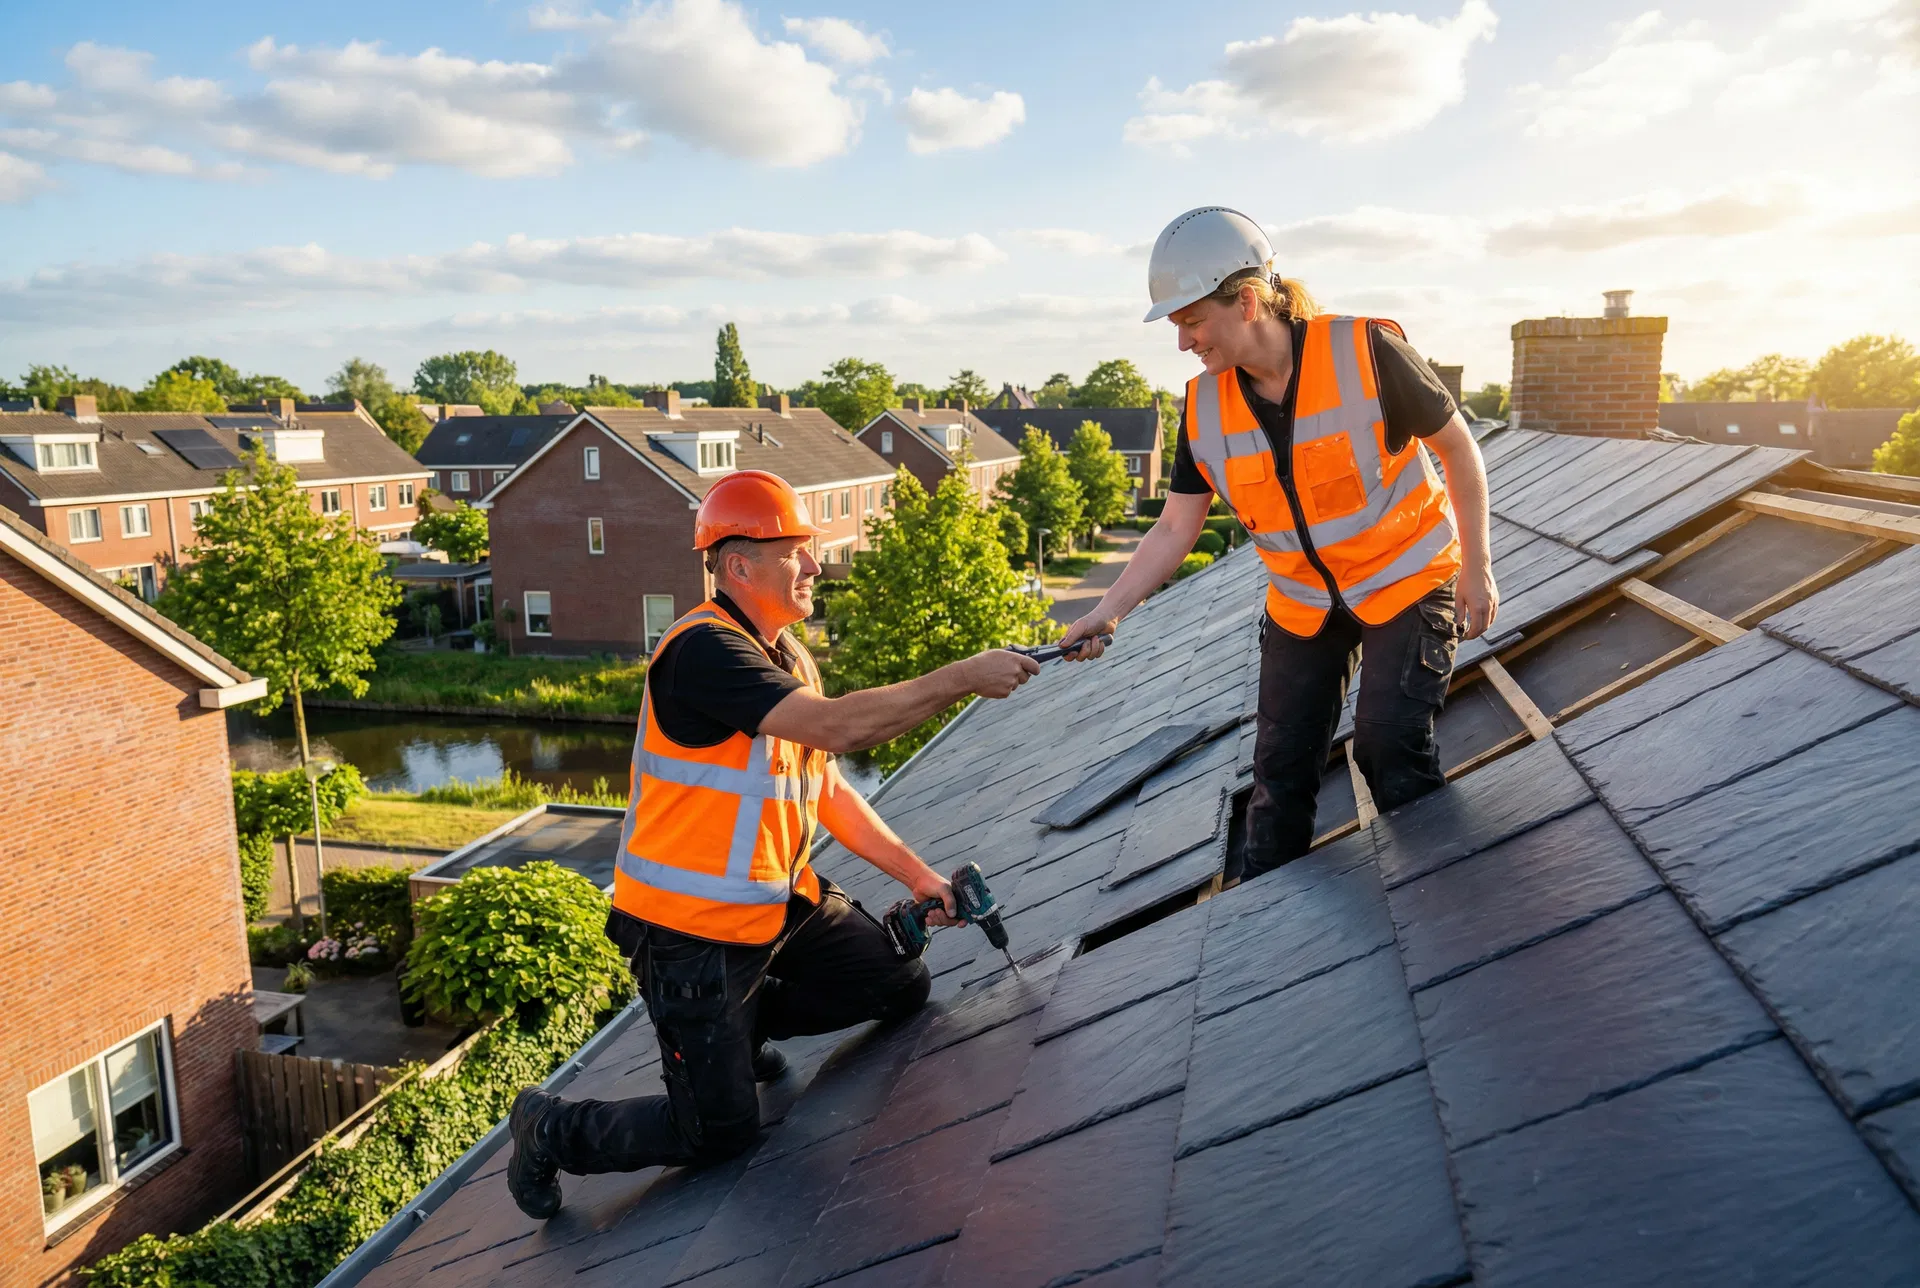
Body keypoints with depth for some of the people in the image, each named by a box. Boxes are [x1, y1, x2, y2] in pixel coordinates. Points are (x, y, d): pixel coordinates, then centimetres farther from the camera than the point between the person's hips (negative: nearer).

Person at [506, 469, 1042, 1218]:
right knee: (720, 1133, 0)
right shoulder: (704, 649, -24)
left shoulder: (786, 652, 6)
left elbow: (829, 790, 10)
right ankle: (552, 1127, 23)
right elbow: (836, 726, -35)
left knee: (903, 988, 11)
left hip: (779, 902, 9)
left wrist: (916, 874, 6)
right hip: (691, 931, -9)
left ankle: (742, 1024, 24)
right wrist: (965, 678, -28)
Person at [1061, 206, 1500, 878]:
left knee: (1390, 745, -13)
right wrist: (1106, 612, -17)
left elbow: (1456, 447, -10)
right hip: (1302, 601, 4)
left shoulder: (1366, 352, -23)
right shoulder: (1205, 407, -10)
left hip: (1405, 578, -4)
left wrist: (1475, 566, -9)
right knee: (1282, 761, 7)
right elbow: (1175, 528, -6)